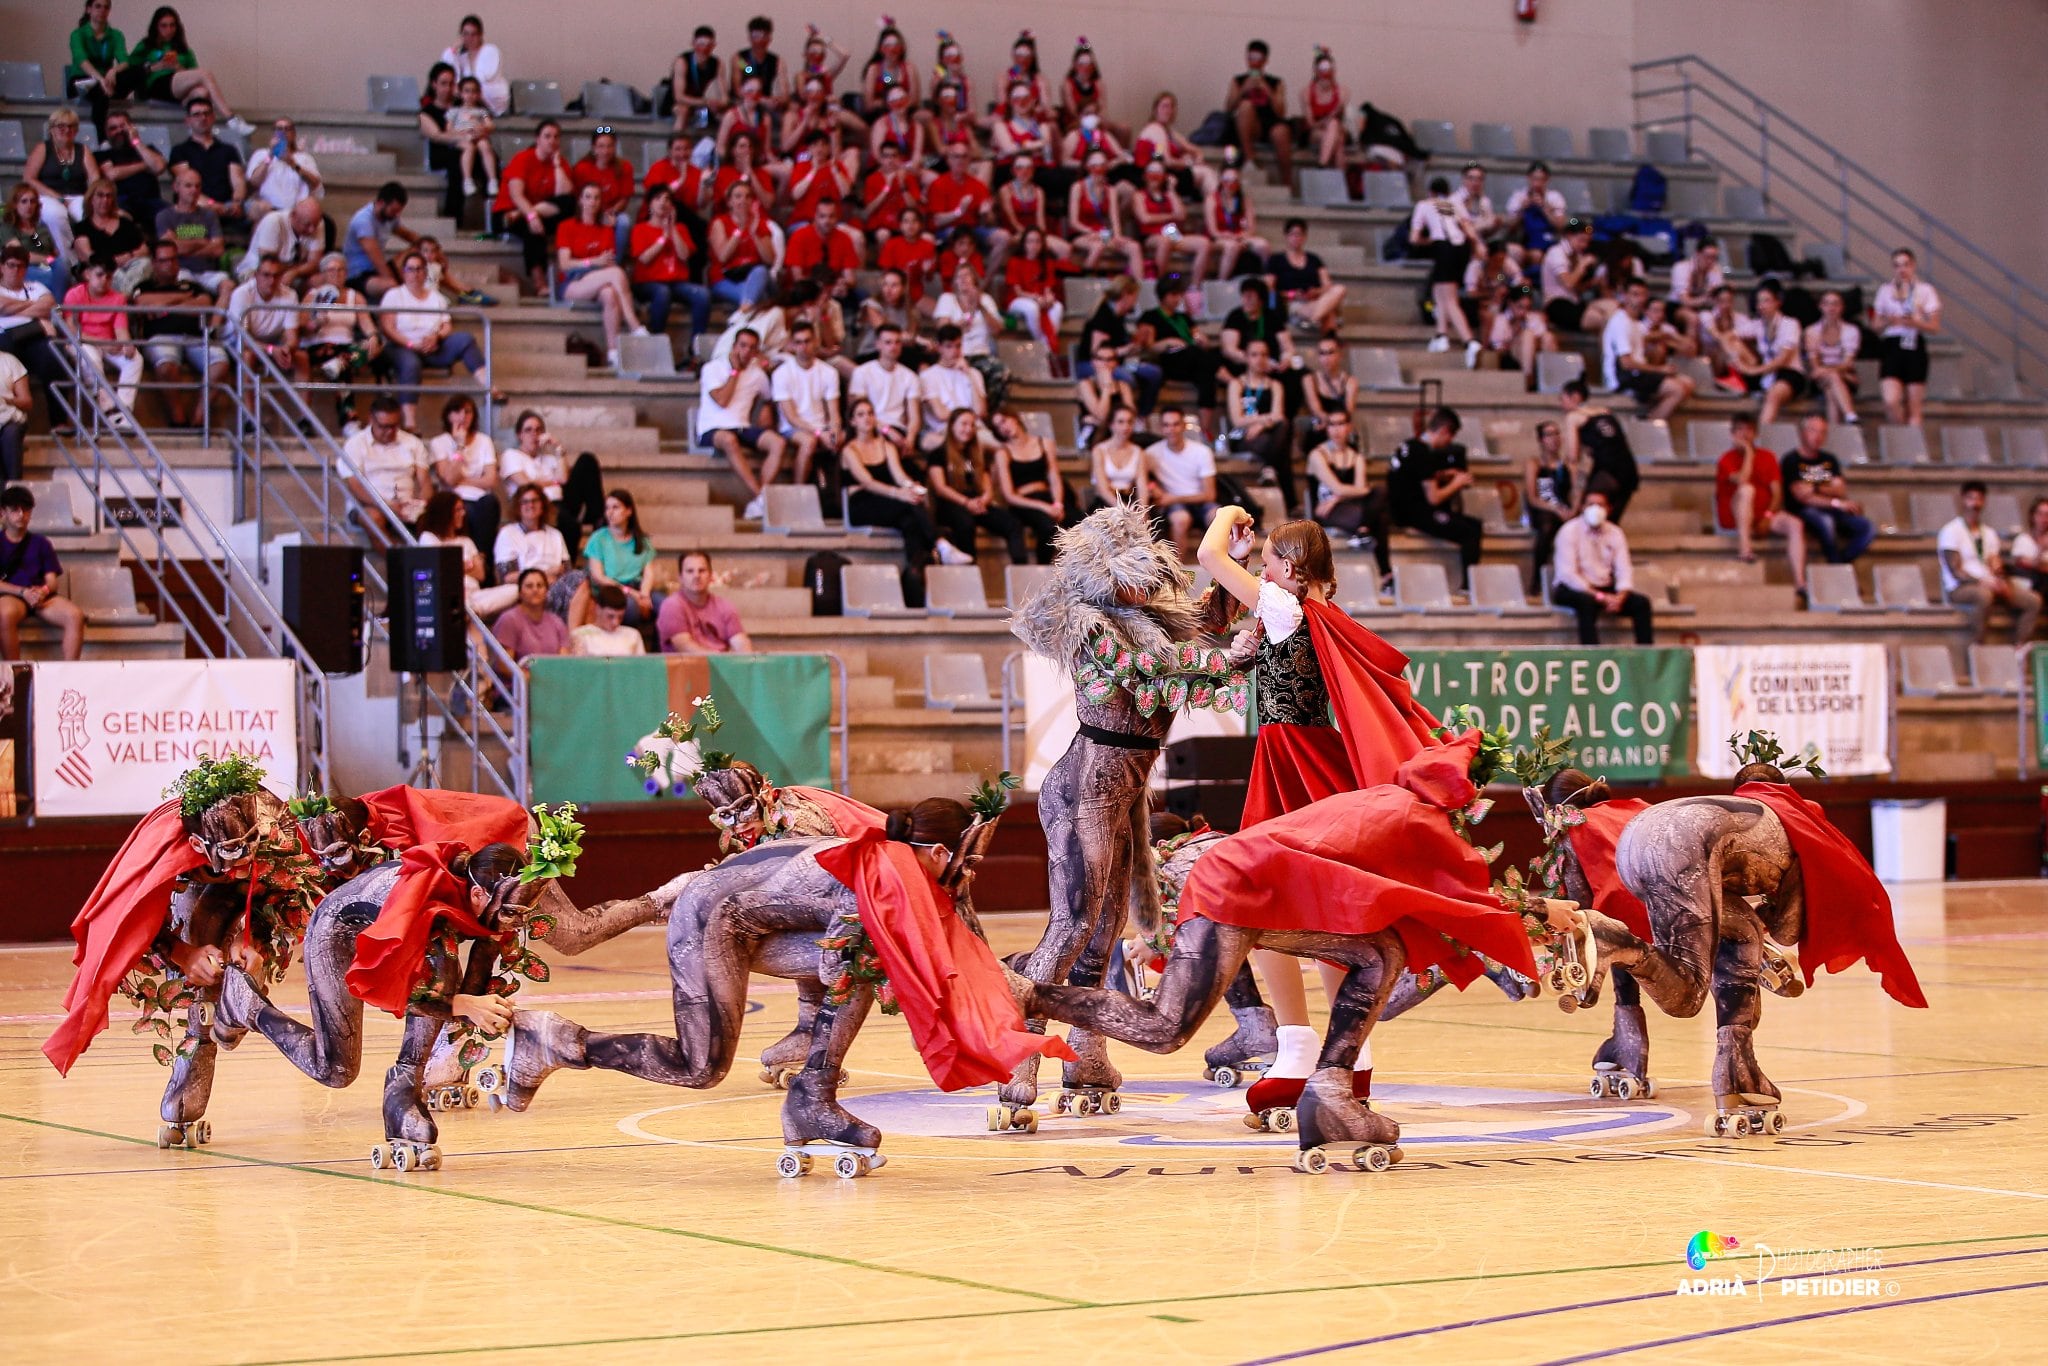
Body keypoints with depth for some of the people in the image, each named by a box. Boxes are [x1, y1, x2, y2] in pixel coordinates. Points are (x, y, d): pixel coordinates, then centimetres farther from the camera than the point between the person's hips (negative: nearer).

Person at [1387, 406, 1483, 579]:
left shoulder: (1409, 445, 12)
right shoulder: (1424, 453, -18)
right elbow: (1434, 498, -17)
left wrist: (1444, 475, 18)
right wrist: (1456, 483, -1)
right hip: (1414, 514, -11)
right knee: (1472, 532, -17)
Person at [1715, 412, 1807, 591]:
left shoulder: (1768, 457, 13)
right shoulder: (1727, 459, 0)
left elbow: (1777, 492, 5)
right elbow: (1742, 481, -21)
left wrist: (1768, 516, -13)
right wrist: (1748, 452, -12)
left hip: (1764, 517, 4)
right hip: (1735, 519, -4)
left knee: (1795, 524, -25)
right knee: (1747, 489, -35)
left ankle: (1799, 581, -35)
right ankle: (1744, 547, -40)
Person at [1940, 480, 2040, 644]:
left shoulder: (1989, 534, 19)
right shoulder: (1951, 531, -3)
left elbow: (1996, 568, 11)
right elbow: (1955, 571, -11)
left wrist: (2002, 583, -12)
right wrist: (1982, 583, -24)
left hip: (1990, 585, 7)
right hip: (1960, 588, -7)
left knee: (2033, 600, -13)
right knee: (1983, 594, -42)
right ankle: (1978, 647, -32)